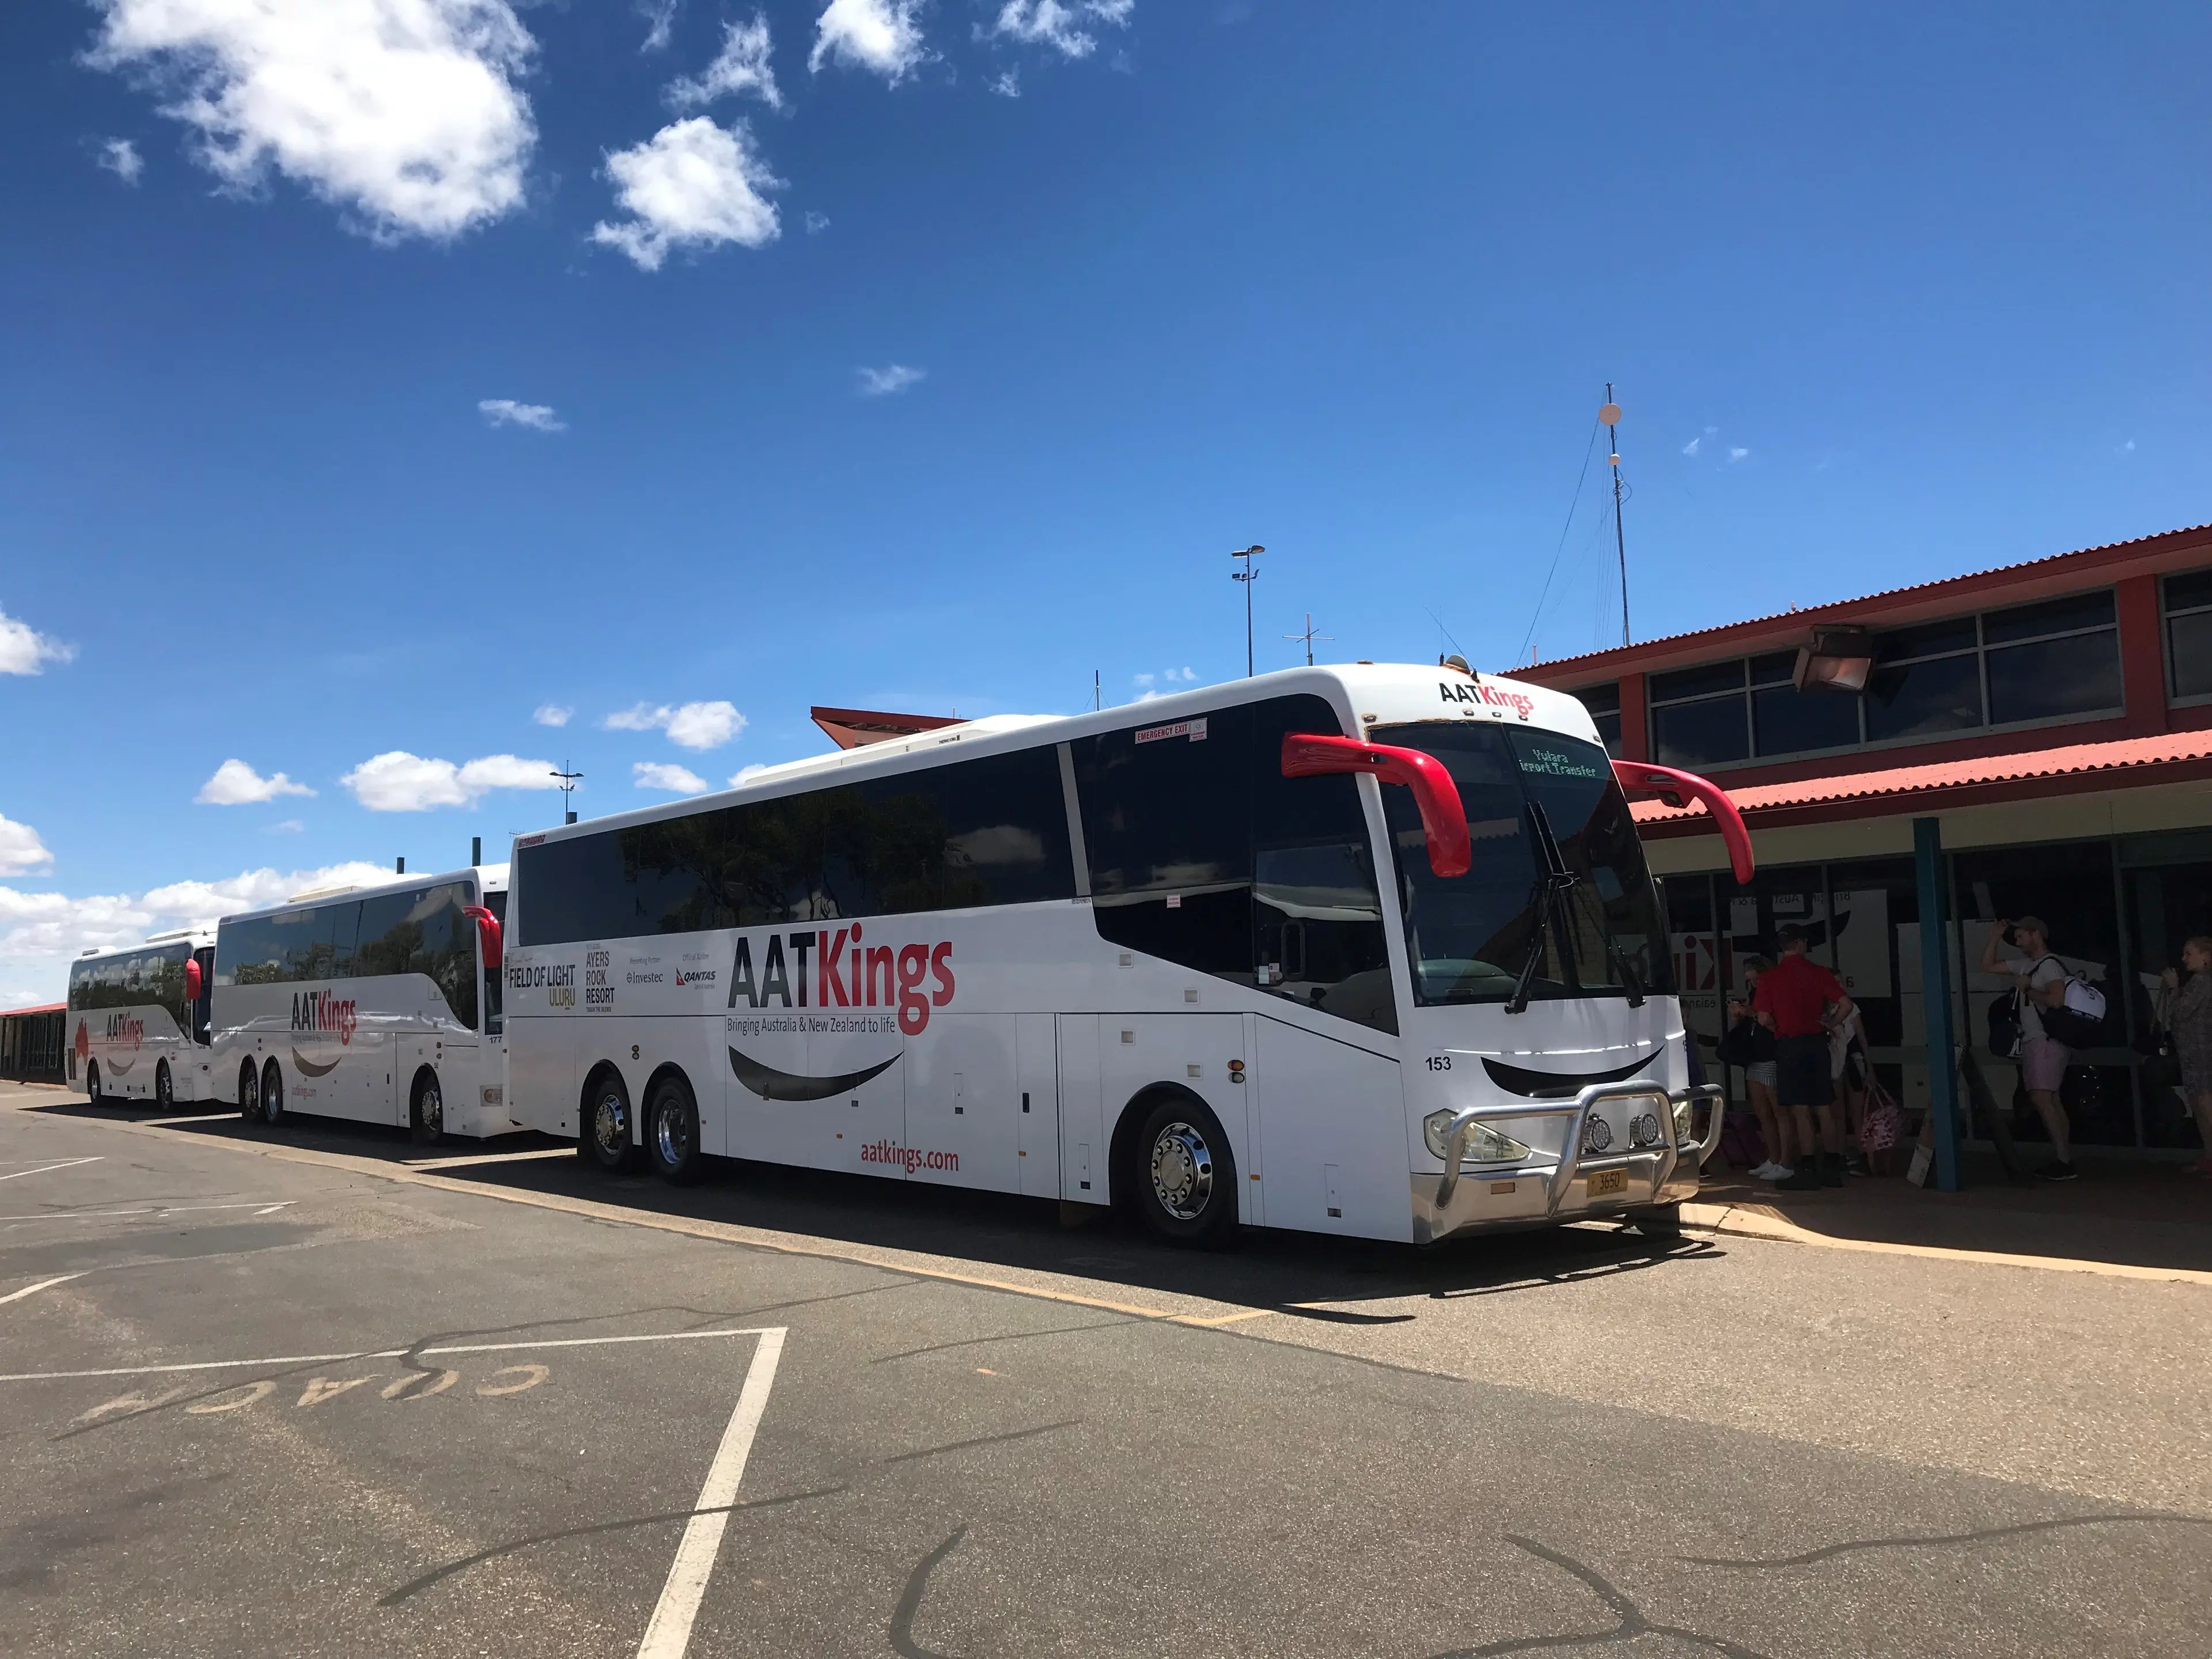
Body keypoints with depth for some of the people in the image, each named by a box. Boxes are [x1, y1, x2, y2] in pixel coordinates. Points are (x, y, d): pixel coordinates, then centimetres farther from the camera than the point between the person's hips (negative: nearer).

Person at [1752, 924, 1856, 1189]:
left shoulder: (1769, 978, -6)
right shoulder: (1819, 973, 1)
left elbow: (1764, 1019, -8)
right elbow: (1846, 1005, -5)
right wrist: (1829, 1025, 10)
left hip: (1789, 1045, -3)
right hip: (1817, 1043, 3)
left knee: (1801, 1111, -2)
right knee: (1825, 1108, 9)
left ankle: (1807, 1170, -3)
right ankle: (1832, 1169, 14)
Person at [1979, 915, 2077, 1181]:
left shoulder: (2050, 965, -11)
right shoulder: (2024, 965, 15)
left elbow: (2058, 999, -26)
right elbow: (1987, 966, 24)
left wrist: (2027, 989, -12)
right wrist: (1996, 936, 16)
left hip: (2046, 1042, -9)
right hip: (2032, 1041, 9)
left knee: (2041, 1099, -15)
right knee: (2050, 1101, 9)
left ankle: (2064, 1162, -15)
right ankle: (2062, 1159, 12)